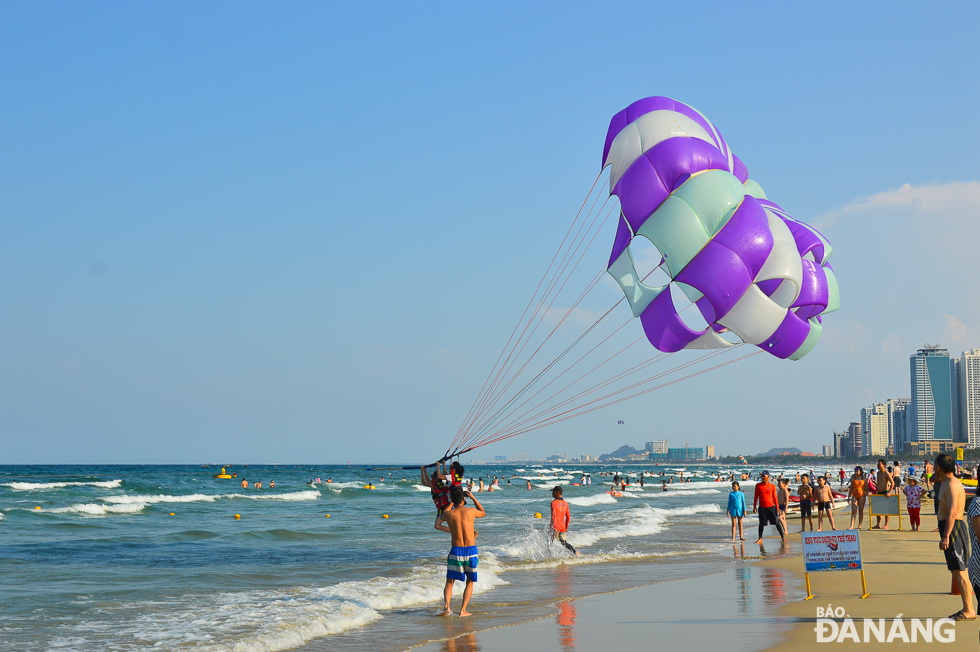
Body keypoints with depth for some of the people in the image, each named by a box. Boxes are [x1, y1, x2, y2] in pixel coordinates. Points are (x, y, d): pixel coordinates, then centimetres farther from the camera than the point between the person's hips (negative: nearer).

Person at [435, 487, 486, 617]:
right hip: (471, 551, 0)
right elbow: (483, 513, 22)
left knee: (449, 582, 9)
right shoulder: (471, 511, -3)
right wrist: (473, 497, 26)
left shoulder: (448, 514, -1)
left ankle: (447, 606, -14)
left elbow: (438, 524, 23)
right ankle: (463, 610, 7)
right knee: (470, 582, 16)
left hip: (456, 551, 0)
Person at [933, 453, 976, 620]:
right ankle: (967, 608, 16)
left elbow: (952, 513, -23)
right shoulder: (950, 483, 17)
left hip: (953, 528, -10)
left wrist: (945, 537, -26)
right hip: (954, 527, 10)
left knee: (959, 571, -10)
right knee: (959, 571, 12)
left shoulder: (951, 485, -15)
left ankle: (969, 611, -9)